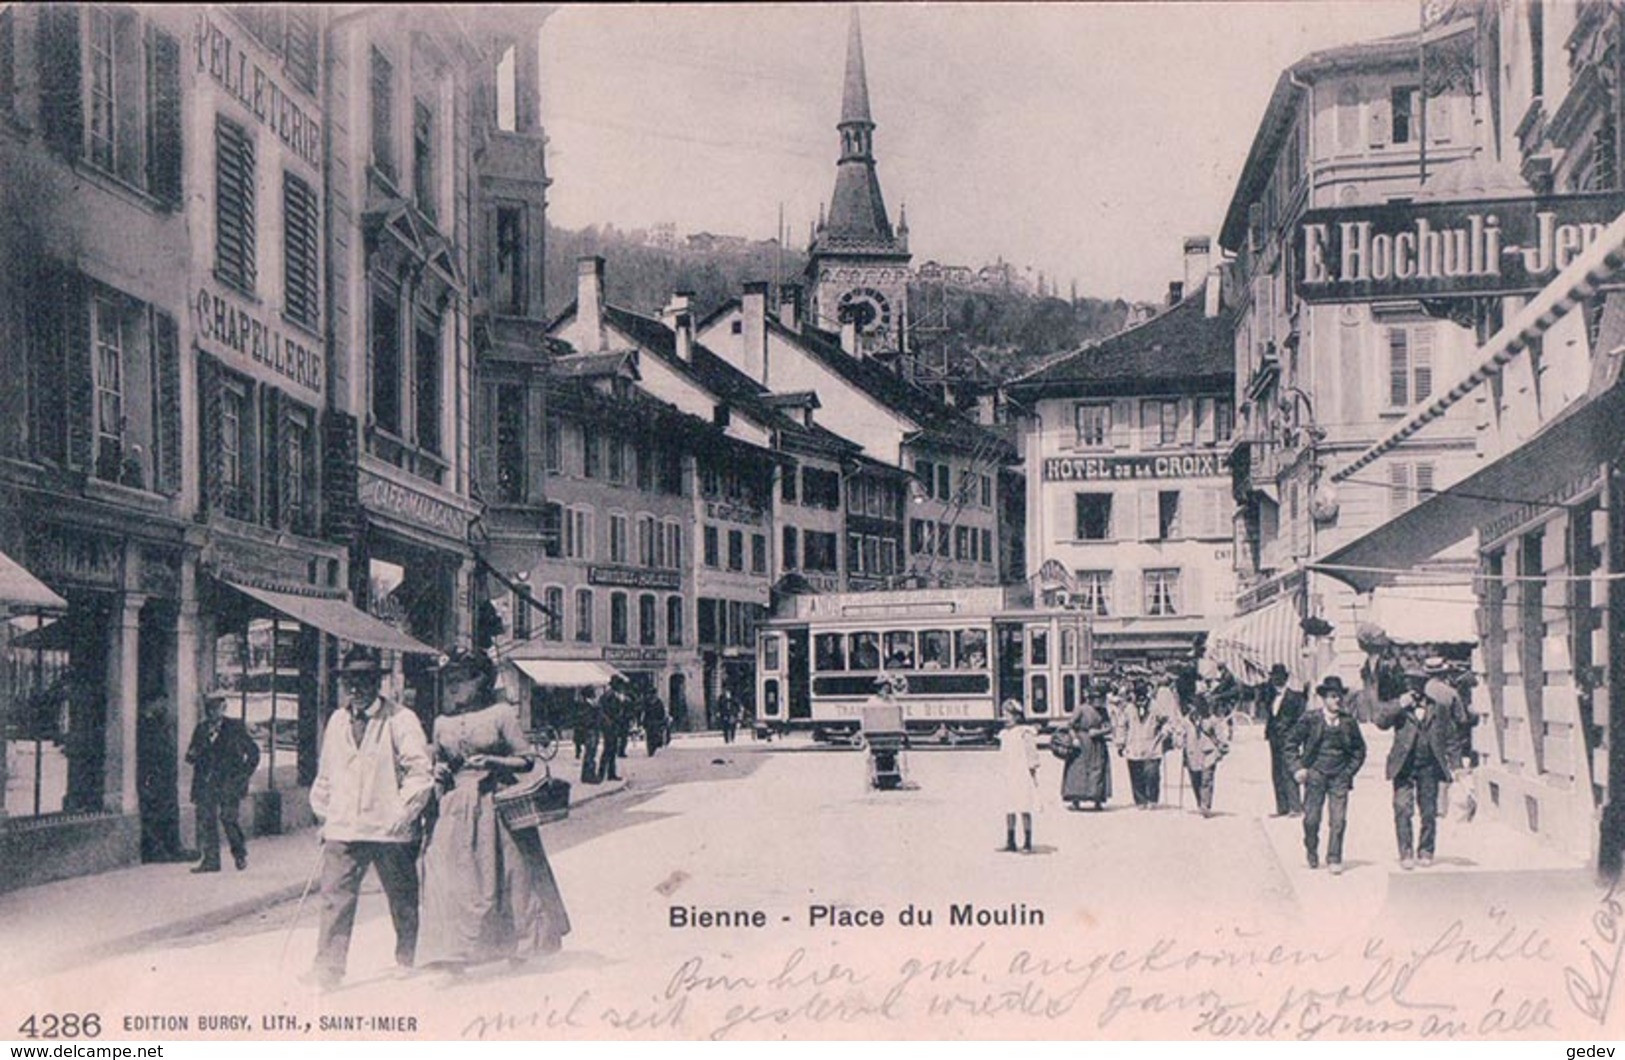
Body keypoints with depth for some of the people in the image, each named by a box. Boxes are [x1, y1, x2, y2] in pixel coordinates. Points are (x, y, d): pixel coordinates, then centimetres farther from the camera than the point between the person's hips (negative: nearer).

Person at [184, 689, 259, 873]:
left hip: (229, 783, -4)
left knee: (228, 816, -13)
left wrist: (244, 774, 0)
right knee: (205, 819, -4)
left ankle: (240, 854, 8)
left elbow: (253, 751, 8)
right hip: (206, 783, 4)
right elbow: (190, 758, 11)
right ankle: (210, 860, 1)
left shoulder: (235, 727, 5)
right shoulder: (201, 730, 15)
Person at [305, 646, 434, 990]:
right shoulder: (337, 721, 10)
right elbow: (326, 774, 21)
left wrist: (402, 812, -14)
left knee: (403, 901, 11)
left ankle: (409, 963, 28)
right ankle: (328, 966, -2)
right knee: (335, 897, -6)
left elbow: (421, 772, -8)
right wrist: (323, 814, 15)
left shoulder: (400, 720, -7)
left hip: (389, 830, -3)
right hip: (343, 829, 3)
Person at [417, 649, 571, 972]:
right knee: (449, 878, -7)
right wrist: (438, 773, 2)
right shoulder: (443, 722, 9)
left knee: (506, 877, 4)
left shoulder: (501, 714, -3)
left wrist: (491, 761, -15)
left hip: (496, 804, -3)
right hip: (456, 809, 3)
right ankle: (451, 957, -5)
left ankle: (518, 947, 21)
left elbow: (527, 760, -2)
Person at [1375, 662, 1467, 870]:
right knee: (1402, 810, -10)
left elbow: (1452, 737, 15)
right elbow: (1380, 721, -7)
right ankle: (1406, 854, -7)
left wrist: (1453, 765, 10)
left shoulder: (1440, 706, 11)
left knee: (1429, 812, 4)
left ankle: (1425, 852, 16)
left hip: (1429, 766, 1)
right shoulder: (1399, 706, 10)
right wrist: (1399, 705, -13)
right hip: (1404, 765, -1)